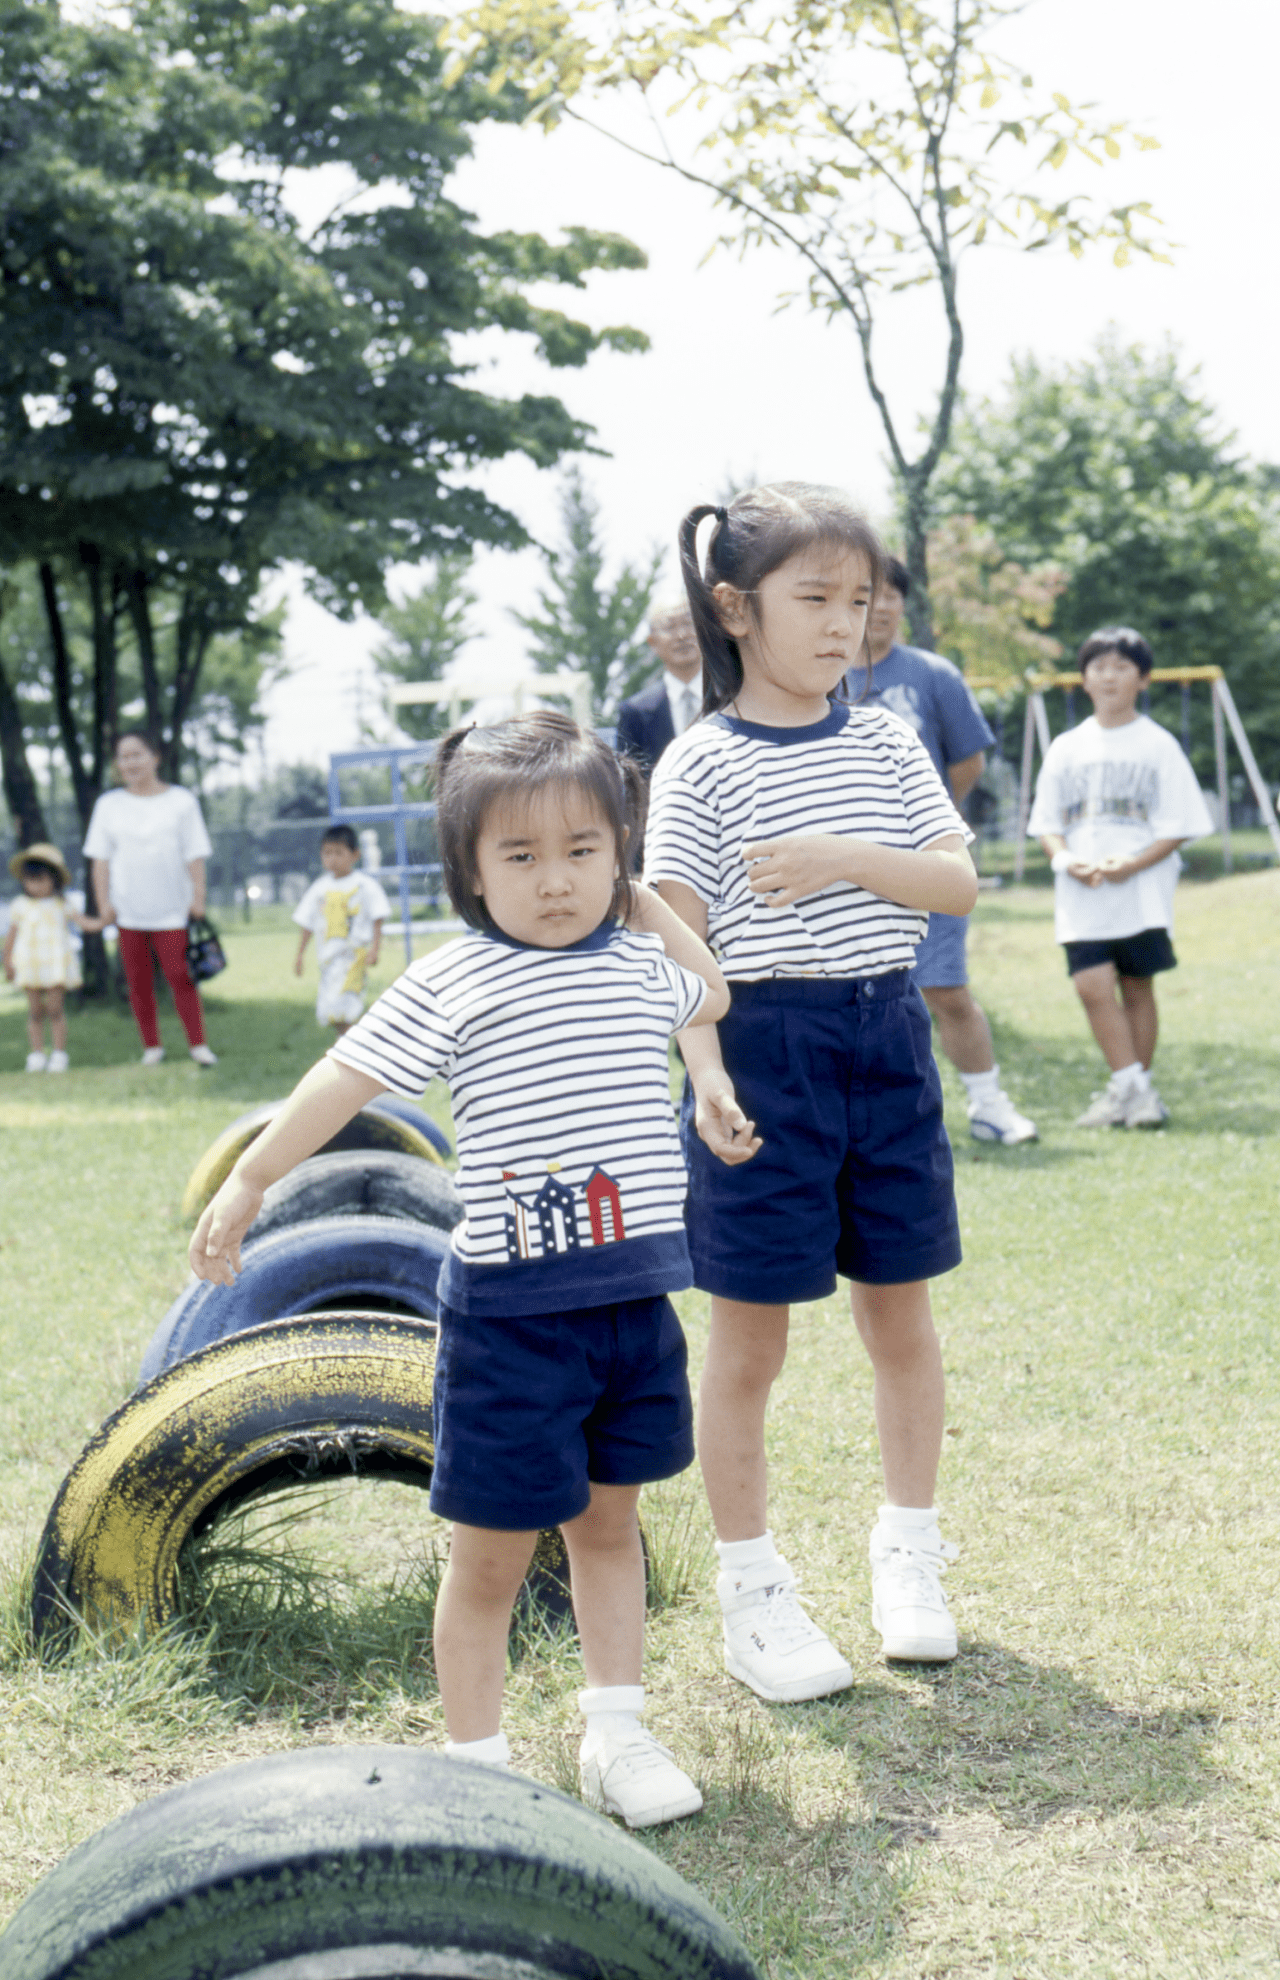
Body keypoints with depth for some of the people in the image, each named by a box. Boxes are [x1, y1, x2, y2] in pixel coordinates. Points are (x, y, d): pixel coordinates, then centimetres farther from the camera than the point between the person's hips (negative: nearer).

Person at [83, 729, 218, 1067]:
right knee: (138, 982, 4)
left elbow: (194, 855, 3)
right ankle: (151, 1046, 12)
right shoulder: (109, 805, 8)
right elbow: (101, 859, 7)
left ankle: (198, 1044, 0)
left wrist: (198, 897, -5)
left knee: (180, 976, -7)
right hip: (128, 911, 2)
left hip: (171, 909, -2)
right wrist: (103, 903, -1)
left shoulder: (180, 801, 4)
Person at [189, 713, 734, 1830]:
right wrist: (247, 1184, 1)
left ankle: (616, 1734, 30)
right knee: (493, 1554, 3)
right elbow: (344, 1082, -3)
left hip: (634, 1303, 5)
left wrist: (645, 903, 16)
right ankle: (477, 1763, 17)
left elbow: (712, 996, 28)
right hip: (511, 1309, -5)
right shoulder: (453, 987, -9)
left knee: (609, 1519, 18)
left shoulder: (640, 967, 5)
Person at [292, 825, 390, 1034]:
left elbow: (377, 920, -2)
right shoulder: (319, 888, 11)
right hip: (328, 954, 6)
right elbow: (307, 924, 17)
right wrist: (299, 955, 16)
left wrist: (374, 949, -11)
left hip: (354, 952, -6)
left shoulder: (364, 885, -2)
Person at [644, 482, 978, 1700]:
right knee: (749, 1338, 4)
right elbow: (679, 942, -10)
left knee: (902, 1315, 13)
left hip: (887, 1038, 4)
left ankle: (909, 1556, 32)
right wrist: (707, 1077, -22)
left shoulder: (883, 741, 7)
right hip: (765, 1050, -4)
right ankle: (752, 1598, 17)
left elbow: (958, 882, 1)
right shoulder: (701, 766, -6)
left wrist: (849, 858, -16)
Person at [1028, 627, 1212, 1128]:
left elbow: (1177, 826, -2)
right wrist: (1066, 859, -10)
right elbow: (1047, 823, 11)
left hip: (1142, 893, -2)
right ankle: (1130, 1087, -4)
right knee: (1093, 985, -10)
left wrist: (1131, 864, -16)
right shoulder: (1066, 748, 10)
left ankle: (1136, 1091, 14)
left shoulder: (1157, 745, 2)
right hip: (1081, 896, 2)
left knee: (1137, 987, 4)